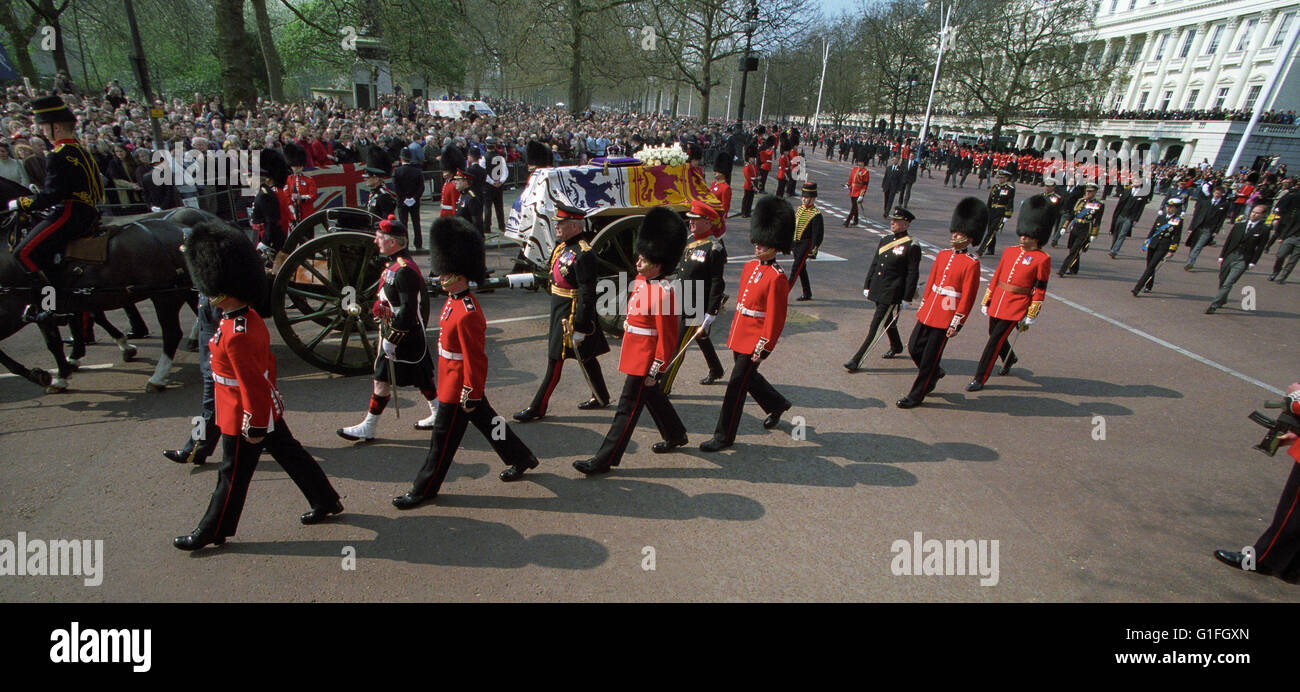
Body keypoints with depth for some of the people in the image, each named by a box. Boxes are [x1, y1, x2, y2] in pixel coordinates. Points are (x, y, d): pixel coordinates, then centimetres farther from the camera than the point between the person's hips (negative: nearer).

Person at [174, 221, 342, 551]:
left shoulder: (235, 336, -30)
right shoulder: (251, 318, -1)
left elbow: (253, 385, -26)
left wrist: (255, 427, -17)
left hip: (243, 420, -9)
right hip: (268, 410, 9)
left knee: (233, 476, 10)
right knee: (291, 455, 18)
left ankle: (212, 532, 30)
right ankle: (327, 502, 30)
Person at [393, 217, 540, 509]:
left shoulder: (467, 314, -28)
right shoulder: (454, 300, 3)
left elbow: (476, 360, -24)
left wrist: (470, 397, -18)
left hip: (460, 389, -10)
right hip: (453, 382, 10)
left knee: (443, 438, 6)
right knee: (487, 421, 21)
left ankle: (424, 489, 23)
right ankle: (522, 459, 37)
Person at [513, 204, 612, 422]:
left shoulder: (583, 254, -21)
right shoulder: (562, 246, 9)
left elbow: (587, 295, -22)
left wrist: (579, 328, -22)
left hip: (572, 316, -10)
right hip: (559, 313, 10)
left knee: (555, 362, -2)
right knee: (586, 359, 19)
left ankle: (537, 409, 8)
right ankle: (601, 398, 32)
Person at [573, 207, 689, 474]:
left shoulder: (664, 294, -24)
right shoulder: (640, 280, 3)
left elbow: (667, 338, -22)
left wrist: (654, 371, -20)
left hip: (645, 361, -10)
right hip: (634, 352, 10)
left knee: (628, 407, -1)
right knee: (653, 397, 24)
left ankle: (604, 460, 8)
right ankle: (675, 435, 45)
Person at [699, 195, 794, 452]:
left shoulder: (776, 277, -17)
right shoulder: (750, 266, 8)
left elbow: (775, 317, -17)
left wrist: (762, 348, -17)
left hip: (755, 341, -8)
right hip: (739, 335, 8)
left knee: (737, 384, -3)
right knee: (747, 376, 22)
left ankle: (725, 435, 10)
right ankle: (778, 404, 47)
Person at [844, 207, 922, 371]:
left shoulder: (912, 246, -10)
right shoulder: (885, 240, 9)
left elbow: (913, 274, -9)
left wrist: (907, 298, -11)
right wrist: (867, 286, 14)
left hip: (892, 294, -7)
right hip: (877, 290, 7)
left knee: (875, 326, -8)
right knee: (887, 321, 23)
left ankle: (856, 360, -7)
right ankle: (896, 347, 47)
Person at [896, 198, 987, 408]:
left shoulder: (972, 264, -11)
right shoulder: (942, 255, 8)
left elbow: (967, 297, -12)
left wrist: (956, 324, -13)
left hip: (946, 318, -6)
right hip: (928, 312, 7)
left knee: (929, 358, 1)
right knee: (914, 348, 10)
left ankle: (916, 396, 13)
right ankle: (935, 373, 38)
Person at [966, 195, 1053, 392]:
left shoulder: (1042, 259, -8)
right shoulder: (1010, 252, 7)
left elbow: (1040, 291, -6)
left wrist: (1030, 318, -7)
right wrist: (986, 302, 13)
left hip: (1016, 308, -6)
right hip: (997, 304, 6)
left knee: (995, 341, -7)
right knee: (996, 336, 20)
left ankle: (980, 379, 2)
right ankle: (1010, 359, 51)